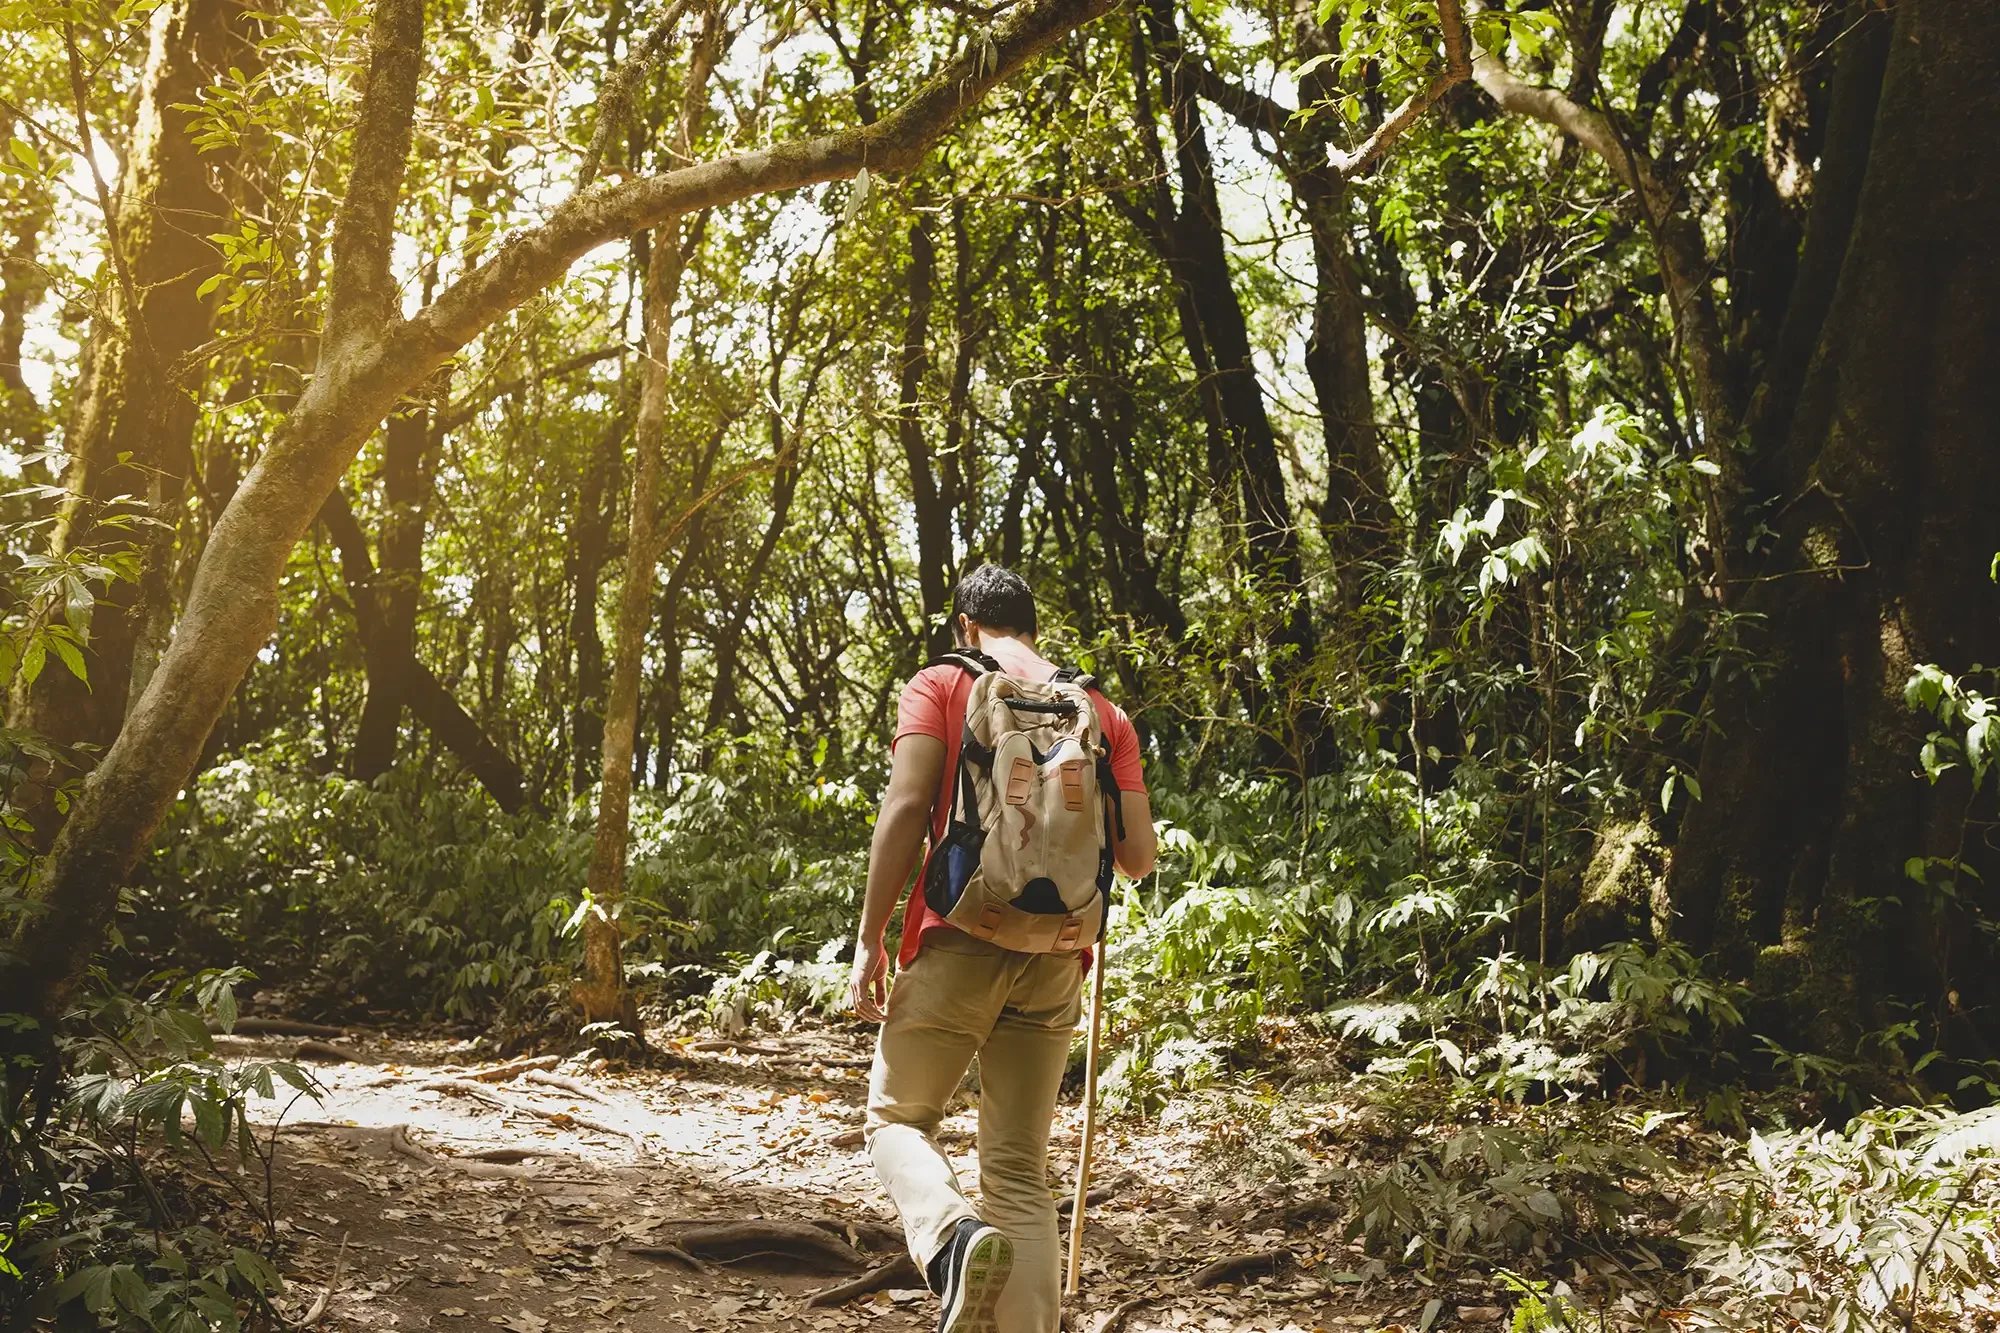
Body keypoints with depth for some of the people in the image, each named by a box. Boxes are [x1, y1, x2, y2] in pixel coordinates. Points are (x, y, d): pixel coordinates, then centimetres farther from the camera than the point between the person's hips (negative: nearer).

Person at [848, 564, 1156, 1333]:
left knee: (897, 1117, 13)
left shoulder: (941, 685, 2)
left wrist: (869, 937, -6)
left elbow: (906, 808, -10)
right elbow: (1138, 856, 5)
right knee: (1019, 1169, 10)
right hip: (1053, 958, 3)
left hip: (959, 942, -3)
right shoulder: (1104, 713, 11)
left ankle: (954, 1237, -16)